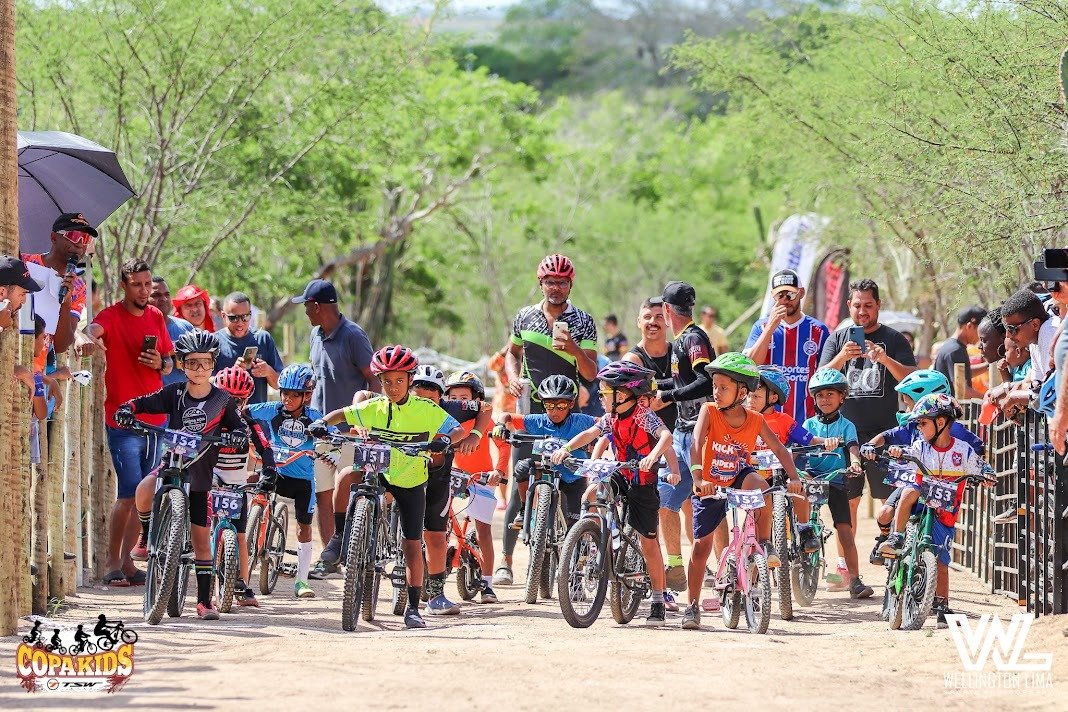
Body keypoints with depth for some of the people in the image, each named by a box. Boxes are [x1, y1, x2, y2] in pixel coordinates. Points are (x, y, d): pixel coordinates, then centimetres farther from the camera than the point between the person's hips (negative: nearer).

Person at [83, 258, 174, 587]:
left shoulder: (156, 317, 11)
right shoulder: (112, 316, -9)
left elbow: (169, 364, 19)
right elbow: (92, 329, -32)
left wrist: (160, 364, -5)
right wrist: (90, 337, -56)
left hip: (154, 417, 6)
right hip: (122, 420, -6)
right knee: (130, 493, -11)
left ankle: (127, 561, 18)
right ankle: (113, 564, 0)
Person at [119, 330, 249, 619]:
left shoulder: (222, 400, -3)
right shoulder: (174, 393, -3)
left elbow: (241, 429, 2)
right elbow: (142, 403, -1)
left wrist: (234, 436, -21)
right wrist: (126, 411, -23)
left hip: (200, 475, 0)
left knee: (201, 539, 3)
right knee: (144, 492, -33)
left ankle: (204, 600, 13)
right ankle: (147, 536, -4)